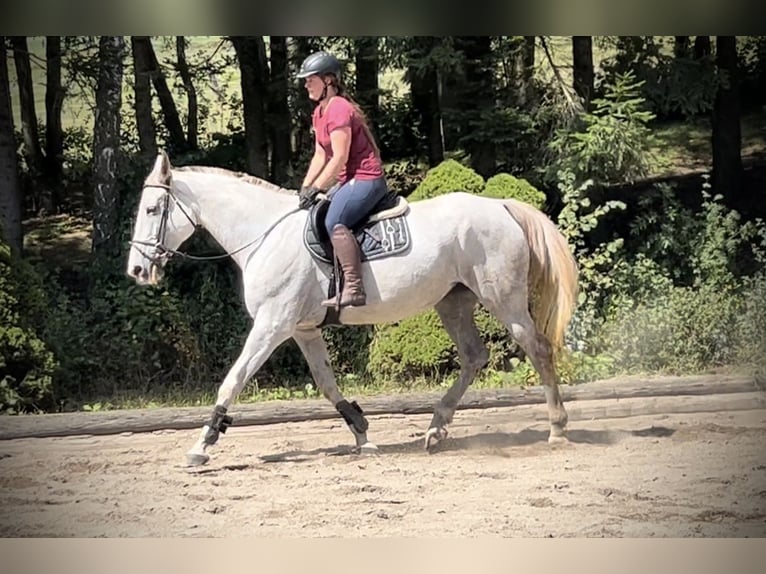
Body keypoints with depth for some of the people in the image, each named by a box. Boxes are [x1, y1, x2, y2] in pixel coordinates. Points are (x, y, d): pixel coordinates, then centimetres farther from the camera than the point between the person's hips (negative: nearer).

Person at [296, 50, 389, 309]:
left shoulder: (339, 109, -16)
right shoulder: (320, 113, 15)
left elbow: (339, 158, -20)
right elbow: (320, 155, 14)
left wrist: (316, 188, -17)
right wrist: (305, 188, 3)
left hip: (366, 179, -11)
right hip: (349, 180, 11)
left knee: (334, 221, -27)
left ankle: (354, 288, -34)